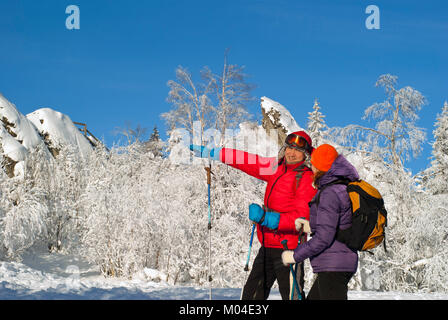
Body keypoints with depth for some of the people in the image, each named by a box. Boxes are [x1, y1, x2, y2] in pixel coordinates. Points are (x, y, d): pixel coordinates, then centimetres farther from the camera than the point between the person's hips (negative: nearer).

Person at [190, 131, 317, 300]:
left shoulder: (307, 178, -10)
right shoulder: (278, 167, 12)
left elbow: (302, 217, -17)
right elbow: (249, 162, 19)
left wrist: (265, 218, -26)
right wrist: (210, 153, 21)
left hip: (287, 248, -8)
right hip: (267, 247, 8)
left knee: (292, 295, -11)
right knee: (251, 294, 10)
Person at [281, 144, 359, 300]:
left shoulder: (330, 193, -18)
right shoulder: (343, 188, 11)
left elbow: (323, 238, -21)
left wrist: (295, 255, -12)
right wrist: (310, 226, 12)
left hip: (333, 266, -10)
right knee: (313, 298, 20)